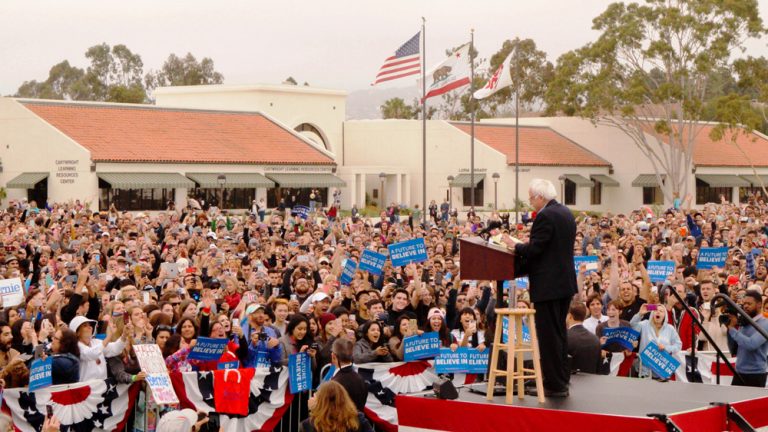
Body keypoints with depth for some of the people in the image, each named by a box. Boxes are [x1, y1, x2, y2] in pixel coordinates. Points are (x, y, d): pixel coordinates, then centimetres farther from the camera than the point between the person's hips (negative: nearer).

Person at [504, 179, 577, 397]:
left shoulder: (545, 216, -18)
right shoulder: (566, 213, 12)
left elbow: (534, 250, -21)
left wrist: (516, 246, -2)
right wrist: (521, 246, 15)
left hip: (548, 285, -10)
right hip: (566, 282, 10)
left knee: (548, 335, -3)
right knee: (559, 331, 18)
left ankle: (555, 385, 0)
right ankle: (562, 379, 25)